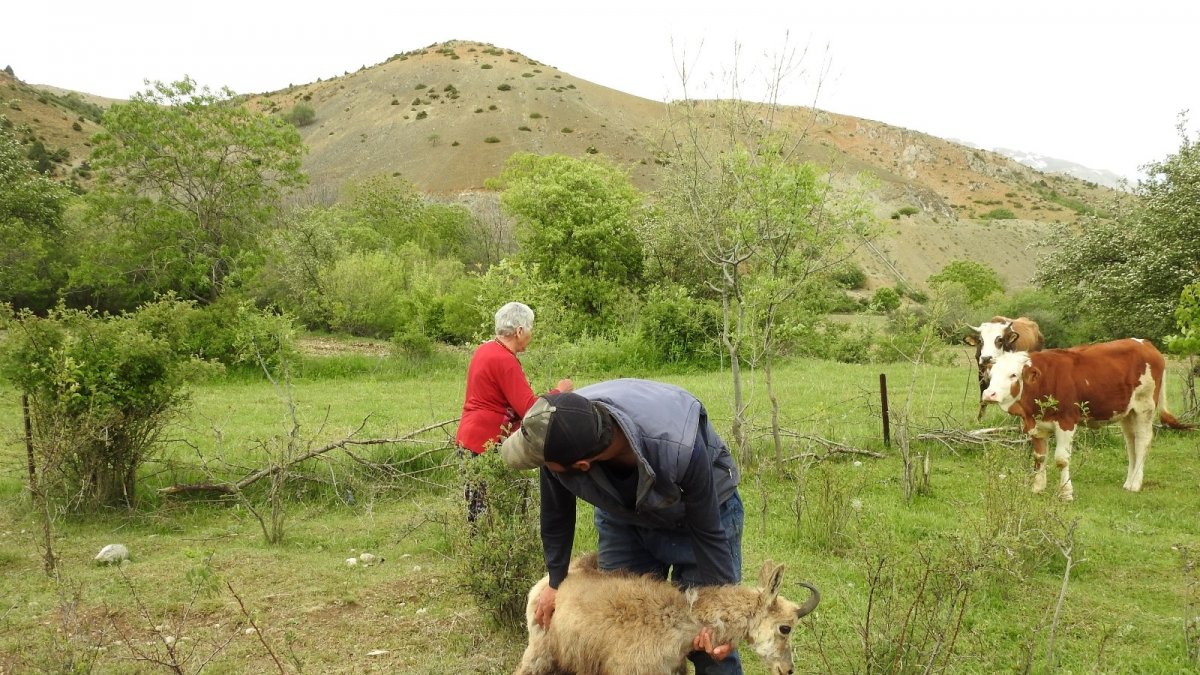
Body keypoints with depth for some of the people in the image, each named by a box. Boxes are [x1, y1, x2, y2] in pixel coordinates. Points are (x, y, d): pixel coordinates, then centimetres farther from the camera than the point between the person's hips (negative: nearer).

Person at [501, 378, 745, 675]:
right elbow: (556, 514, -9)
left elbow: (708, 530, -24)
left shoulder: (678, 447, -43)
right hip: (623, 517, 4)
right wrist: (556, 582, 4)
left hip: (705, 507, -3)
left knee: (710, 648, -3)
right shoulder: (559, 432, -30)